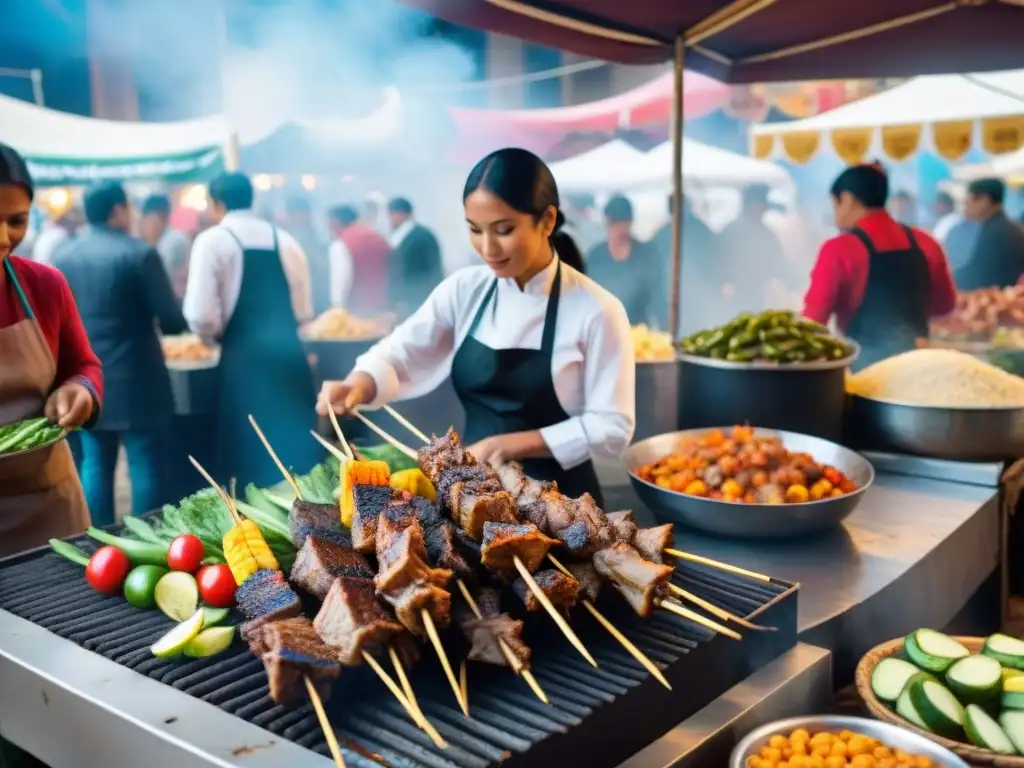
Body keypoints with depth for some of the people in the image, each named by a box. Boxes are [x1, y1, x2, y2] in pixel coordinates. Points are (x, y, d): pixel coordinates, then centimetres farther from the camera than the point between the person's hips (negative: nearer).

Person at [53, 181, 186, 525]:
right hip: (137, 383, -6)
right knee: (146, 468, 2)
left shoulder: (63, 257, 5)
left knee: (95, 466, 13)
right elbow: (173, 322, -12)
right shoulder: (140, 253, -12)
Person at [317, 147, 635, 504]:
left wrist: (513, 444, -19)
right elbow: (397, 356, -4)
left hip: (555, 499, -3)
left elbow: (611, 428, -13)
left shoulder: (595, 310, -14)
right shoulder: (463, 289, -1)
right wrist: (359, 385, -25)